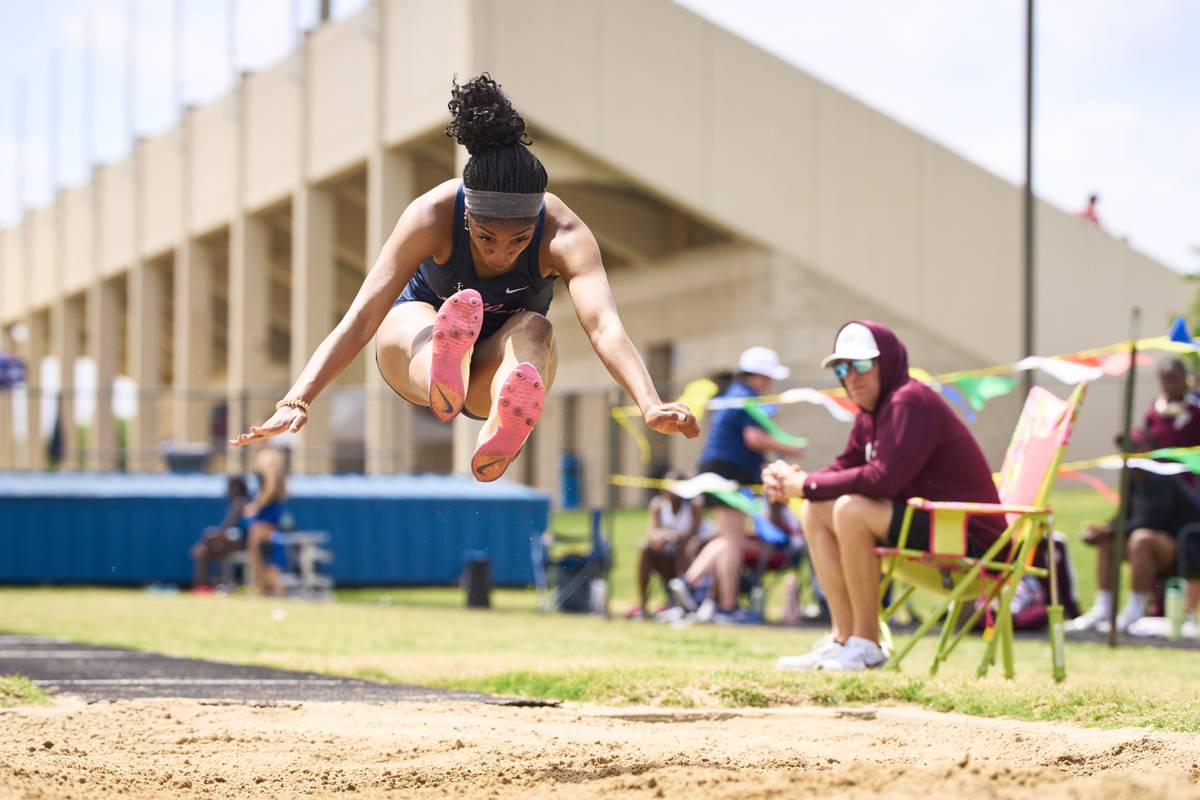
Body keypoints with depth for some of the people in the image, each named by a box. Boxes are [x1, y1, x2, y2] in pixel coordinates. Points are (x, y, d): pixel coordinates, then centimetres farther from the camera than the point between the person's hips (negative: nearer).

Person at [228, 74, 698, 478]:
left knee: (534, 329, -36)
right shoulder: (431, 216, -29)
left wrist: (650, 406, -62)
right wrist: (295, 403, -48)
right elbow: (362, 317, -36)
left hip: (501, 364, 1)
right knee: (425, 323, -38)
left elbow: (604, 326, -43)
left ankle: (506, 426, -71)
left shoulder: (563, 233, -28)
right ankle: (442, 377, -76)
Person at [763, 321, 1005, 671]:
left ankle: (865, 645, -18)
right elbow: (844, 468, 13)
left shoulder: (911, 402, -17)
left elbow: (884, 478, -27)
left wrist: (807, 484, -19)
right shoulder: (870, 415, 13)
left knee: (850, 509, -28)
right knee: (816, 514, 5)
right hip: (924, 523, 10)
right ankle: (844, 638, 0)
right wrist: (791, 482, -8)